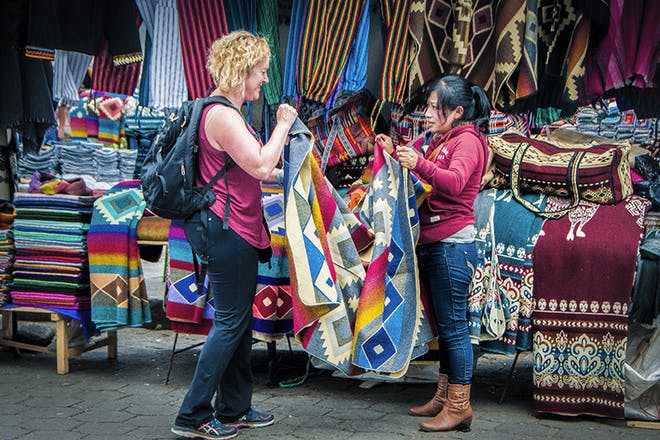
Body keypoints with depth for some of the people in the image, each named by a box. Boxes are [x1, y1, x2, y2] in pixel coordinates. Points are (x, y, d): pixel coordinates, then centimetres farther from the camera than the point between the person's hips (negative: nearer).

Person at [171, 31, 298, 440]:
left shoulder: (228, 112, 18)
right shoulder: (222, 115, -17)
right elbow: (260, 166, -21)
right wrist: (283, 125, -10)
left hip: (234, 230, 11)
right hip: (226, 230, -11)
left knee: (240, 319, 15)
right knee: (231, 321, -5)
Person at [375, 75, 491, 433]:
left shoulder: (467, 140, -8)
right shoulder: (434, 141, 20)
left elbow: (454, 182, -25)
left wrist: (419, 164, -40)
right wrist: (395, 154, 1)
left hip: (452, 246, -9)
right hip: (431, 245, 9)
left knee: (453, 326, -6)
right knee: (444, 325, 14)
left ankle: (459, 406, 0)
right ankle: (443, 397, 21)